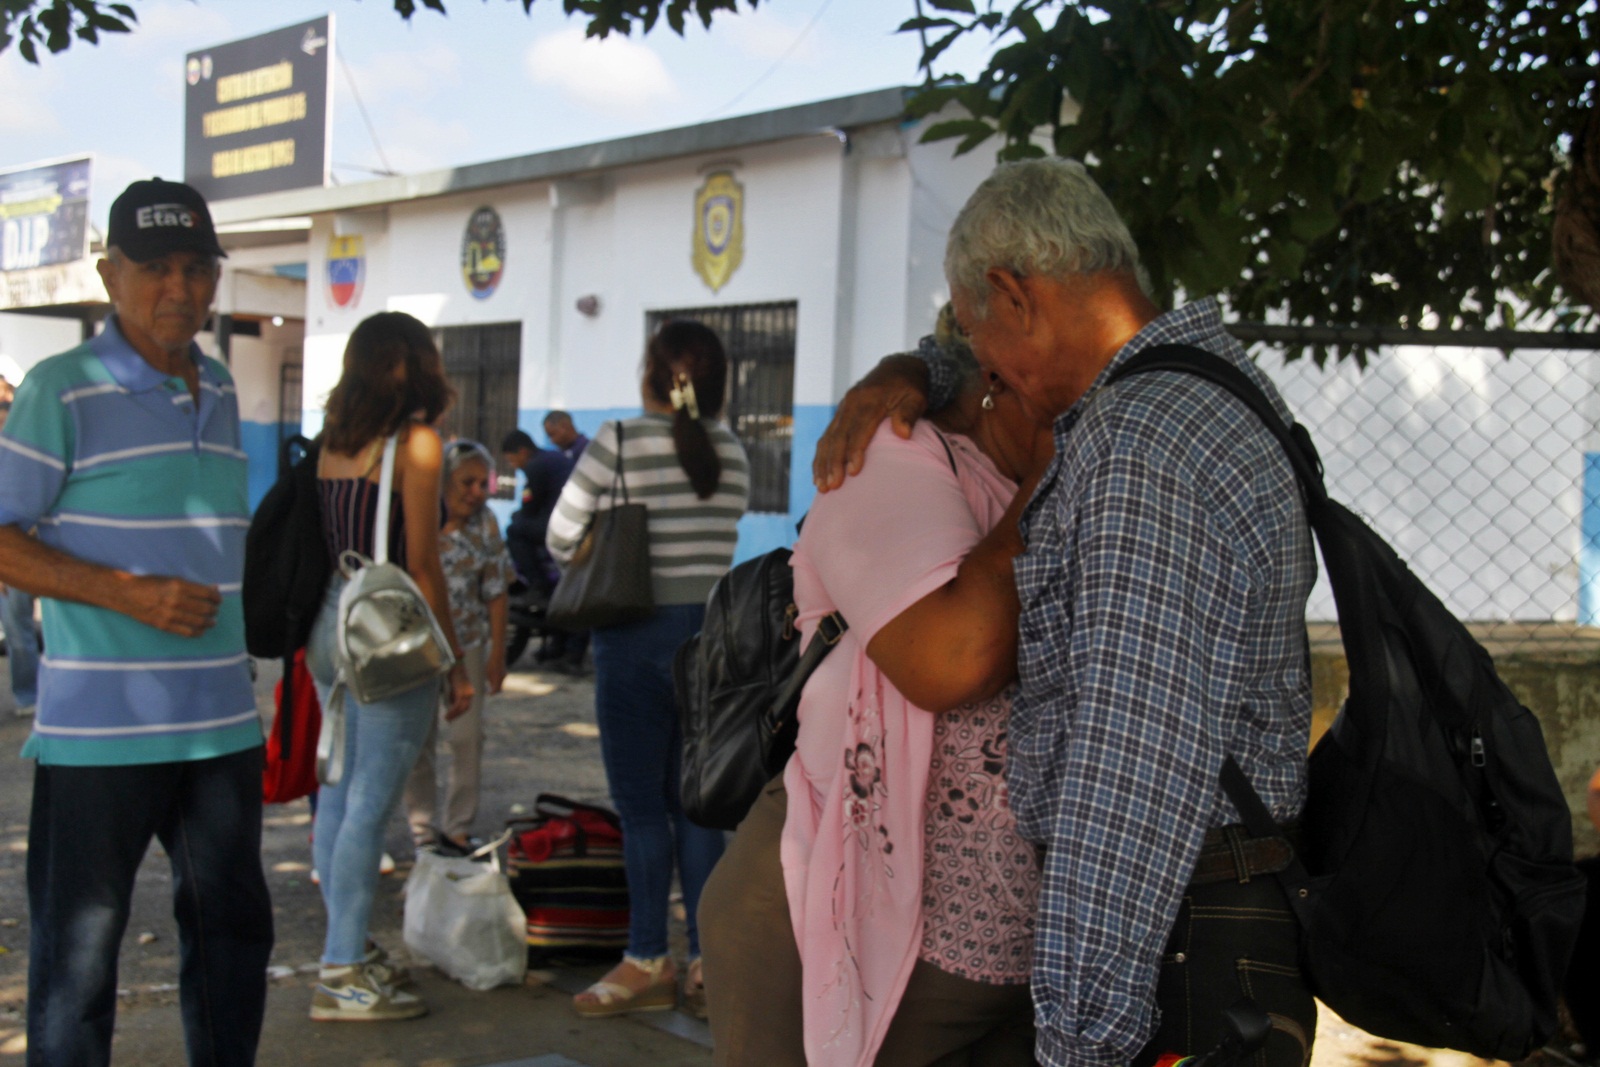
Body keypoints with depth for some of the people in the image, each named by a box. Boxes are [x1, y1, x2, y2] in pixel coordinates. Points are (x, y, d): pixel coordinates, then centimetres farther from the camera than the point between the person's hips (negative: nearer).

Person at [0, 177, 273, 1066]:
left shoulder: (218, 391, 12)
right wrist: (128, 593, -20)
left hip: (222, 724, 6)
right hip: (98, 728, -6)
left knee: (233, 927, 15)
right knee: (78, 948, 4)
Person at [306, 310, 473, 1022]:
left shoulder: (333, 441, 9)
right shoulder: (415, 442, -10)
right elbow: (422, 566, -12)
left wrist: (317, 640, 19)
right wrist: (457, 664, -6)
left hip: (330, 625, 8)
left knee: (338, 794, 14)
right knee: (369, 804, -3)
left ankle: (350, 947, 25)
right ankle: (342, 975, 2)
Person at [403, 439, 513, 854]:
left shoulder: (484, 523, -1)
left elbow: (495, 591, 2)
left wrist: (498, 653, 1)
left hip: (467, 642, 2)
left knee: (467, 736, 0)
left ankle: (459, 827, 14)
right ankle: (424, 830, 15)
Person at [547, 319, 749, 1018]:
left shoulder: (619, 442, -10)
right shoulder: (732, 454, 4)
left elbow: (561, 538, -2)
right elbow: (721, 545, 12)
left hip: (638, 638, -5)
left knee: (641, 806, 3)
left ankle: (649, 962, 8)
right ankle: (708, 960, 13)